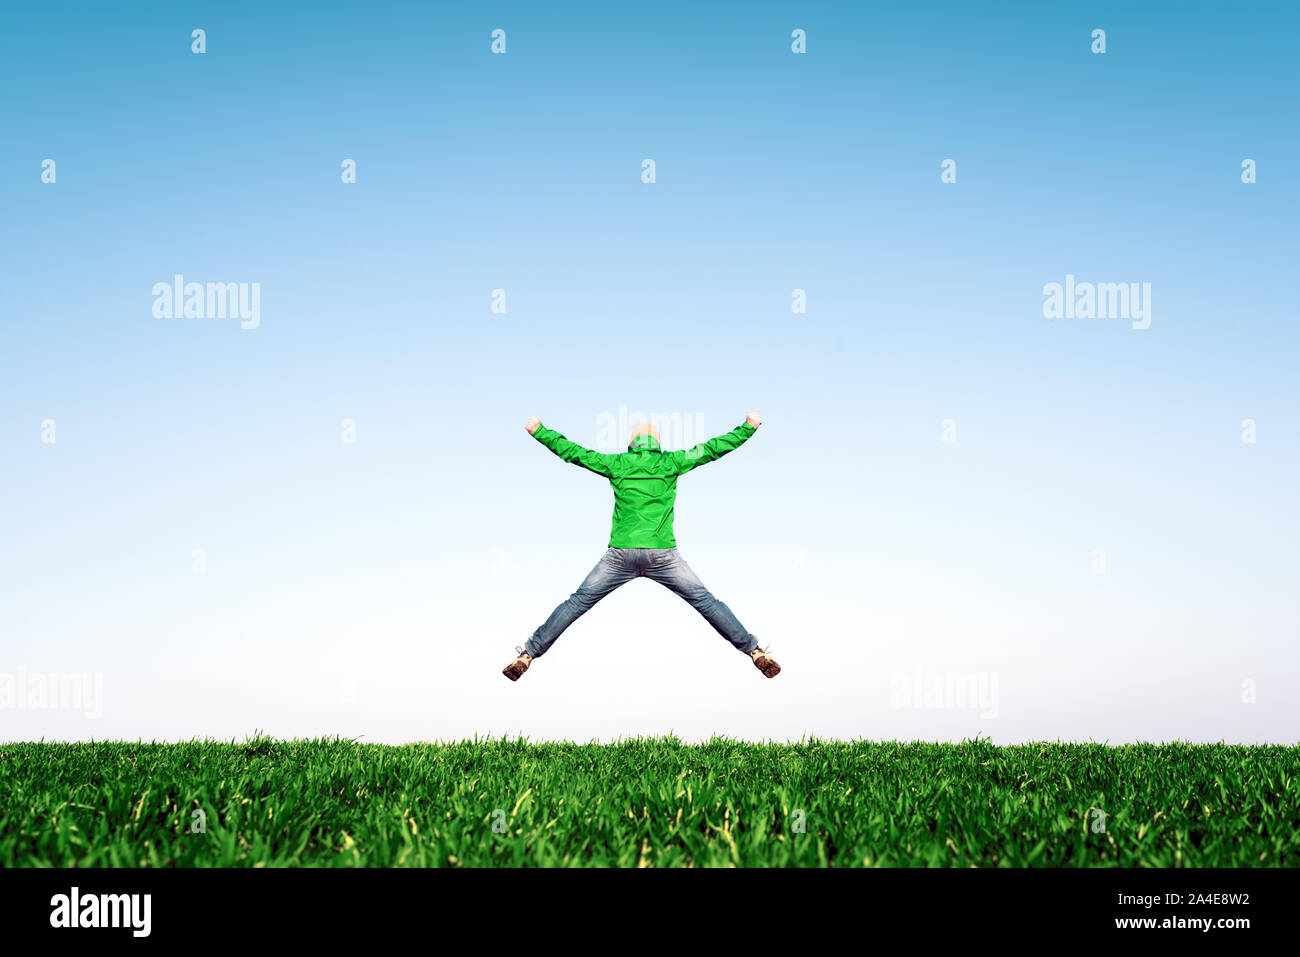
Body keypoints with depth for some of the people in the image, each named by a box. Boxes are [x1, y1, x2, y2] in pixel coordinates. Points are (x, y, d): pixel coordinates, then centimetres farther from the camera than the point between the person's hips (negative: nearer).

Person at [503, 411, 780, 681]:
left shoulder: (617, 464, 9)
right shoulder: (669, 463, 7)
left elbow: (573, 452, 14)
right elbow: (712, 449, 11)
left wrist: (539, 432, 26)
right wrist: (748, 427, 21)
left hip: (621, 555, 1)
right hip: (662, 554, -1)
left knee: (578, 602, 9)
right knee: (705, 602, 8)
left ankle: (528, 654, 8)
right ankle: (754, 651, 8)